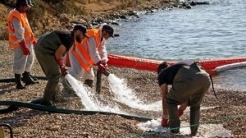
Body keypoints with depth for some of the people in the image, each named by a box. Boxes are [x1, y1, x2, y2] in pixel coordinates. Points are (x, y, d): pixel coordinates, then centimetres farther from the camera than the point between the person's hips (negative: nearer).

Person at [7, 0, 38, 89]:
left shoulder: (22, 13, 7)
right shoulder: (15, 17, -24)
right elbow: (19, 34, -25)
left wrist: (33, 39, 19)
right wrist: (24, 47, -25)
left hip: (27, 42, 10)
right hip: (20, 44, -10)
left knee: (29, 59, 18)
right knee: (20, 62, -5)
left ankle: (27, 78, 31)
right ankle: (18, 83, 3)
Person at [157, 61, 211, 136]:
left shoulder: (162, 74, 29)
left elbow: (164, 97, 30)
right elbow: (186, 97, 48)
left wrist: (165, 118, 41)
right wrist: (179, 112, 59)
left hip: (189, 80, -6)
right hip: (205, 79, 6)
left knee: (171, 102, 20)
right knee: (195, 104, 34)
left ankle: (174, 132, 22)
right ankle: (194, 132, 31)